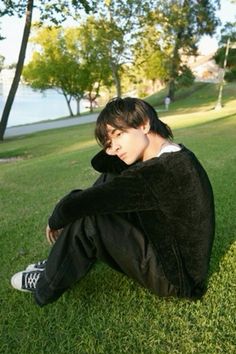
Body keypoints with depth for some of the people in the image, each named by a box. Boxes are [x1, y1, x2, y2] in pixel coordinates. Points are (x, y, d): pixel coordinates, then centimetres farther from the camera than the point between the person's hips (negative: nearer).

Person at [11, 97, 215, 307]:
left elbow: (77, 205, -26)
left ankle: (48, 284, 9)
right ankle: (59, 262, 11)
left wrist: (56, 220, -8)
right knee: (108, 179, 1)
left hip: (177, 278, -9)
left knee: (87, 222, -20)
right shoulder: (172, 157, 0)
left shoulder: (161, 172, -32)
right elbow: (100, 164, 12)